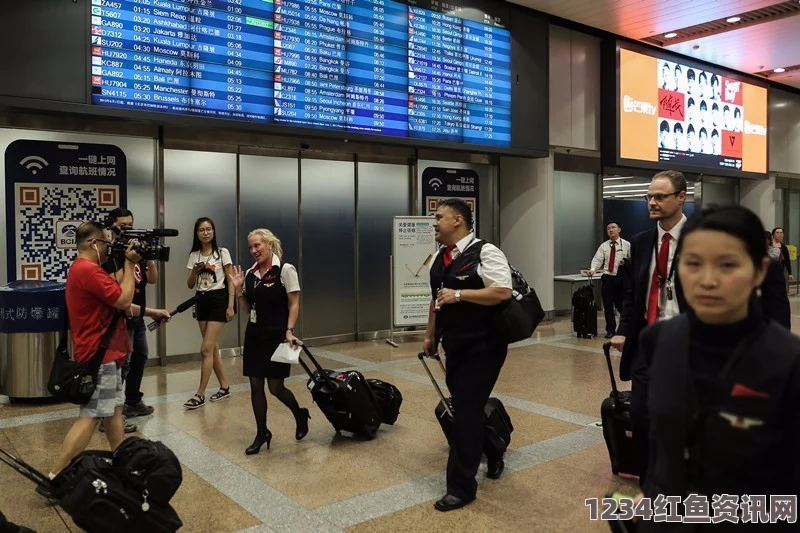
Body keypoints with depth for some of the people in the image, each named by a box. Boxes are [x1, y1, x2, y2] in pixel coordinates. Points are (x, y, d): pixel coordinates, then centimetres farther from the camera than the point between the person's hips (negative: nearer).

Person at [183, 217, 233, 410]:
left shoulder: (222, 253, -5)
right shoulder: (194, 256, 8)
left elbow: (230, 281, -5)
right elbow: (190, 285, 9)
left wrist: (230, 306, -11)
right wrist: (195, 271, -12)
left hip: (218, 300, -5)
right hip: (201, 301, 5)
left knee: (206, 349, -9)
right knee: (212, 348, 9)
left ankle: (200, 395, -3)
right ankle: (224, 386, 23)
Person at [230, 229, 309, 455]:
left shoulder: (285, 270, -9)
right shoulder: (250, 274, 7)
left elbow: (294, 305, -10)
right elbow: (247, 309, 13)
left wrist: (289, 331, -19)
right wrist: (238, 289, 0)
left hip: (276, 335, -6)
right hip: (254, 334, 6)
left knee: (276, 387, 0)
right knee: (255, 385, 6)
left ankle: (300, 415, 29)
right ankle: (262, 433, 21)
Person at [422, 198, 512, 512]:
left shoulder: (485, 252, -15)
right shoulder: (440, 257, 10)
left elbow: (503, 292, -25)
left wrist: (458, 294, -25)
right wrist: (430, 334, 20)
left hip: (482, 347, -8)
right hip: (454, 347, 8)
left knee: (466, 412, -4)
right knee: (464, 408, 18)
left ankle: (461, 487, 9)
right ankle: (493, 451, 45)